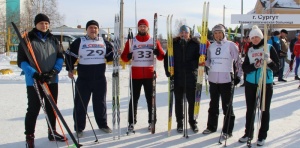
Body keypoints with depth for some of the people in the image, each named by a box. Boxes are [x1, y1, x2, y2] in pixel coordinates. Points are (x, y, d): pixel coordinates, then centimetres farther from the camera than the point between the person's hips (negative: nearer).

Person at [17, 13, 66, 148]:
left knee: (52, 108, 15)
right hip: (34, 81, -5)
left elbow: (60, 57, 9)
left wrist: (54, 71, -9)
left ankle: (52, 132, 30)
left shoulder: (53, 39, 8)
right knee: (33, 109, 0)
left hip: (52, 80, 5)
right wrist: (34, 74, -21)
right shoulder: (28, 39, -7)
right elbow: (21, 61, -10)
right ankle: (29, 137, 11)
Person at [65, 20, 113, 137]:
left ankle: (102, 124, 26)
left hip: (100, 79, 2)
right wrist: (70, 69, 0)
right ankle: (79, 128, 11)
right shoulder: (79, 42, 0)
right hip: (83, 79, -2)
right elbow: (70, 55, 6)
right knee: (81, 103, 1)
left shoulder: (104, 42, 8)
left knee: (100, 102, 12)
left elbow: (110, 56, 16)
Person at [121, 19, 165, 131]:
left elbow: (161, 57, 4)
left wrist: (157, 52, -18)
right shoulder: (131, 41, 5)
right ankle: (131, 122, 13)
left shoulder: (154, 41, 5)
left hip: (150, 75, 0)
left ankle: (152, 121, 15)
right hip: (135, 75, 0)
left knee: (150, 99, 6)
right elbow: (124, 57, 4)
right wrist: (128, 56, -19)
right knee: (134, 99, 5)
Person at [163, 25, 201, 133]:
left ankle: (192, 122, 23)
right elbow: (167, 58, 4)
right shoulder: (174, 44, 2)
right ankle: (180, 122, 24)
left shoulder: (195, 44, -1)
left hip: (191, 77, -1)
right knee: (178, 101, 11)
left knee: (192, 101, 7)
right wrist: (168, 71, -5)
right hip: (177, 77, 1)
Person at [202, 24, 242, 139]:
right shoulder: (211, 46, 8)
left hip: (227, 79, -5)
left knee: (227, 106, 1)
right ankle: (211, 126, 28)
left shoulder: (231, 45, -5)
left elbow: (238, 61, -4)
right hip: (213, 79, 5)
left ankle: (227, 130, 10)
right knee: (213, 104, 15)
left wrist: (238, 75, -7)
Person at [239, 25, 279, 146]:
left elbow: (276, 67, -6)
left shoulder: (269, 48, -2)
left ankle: (262, 136, 16)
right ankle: (248, 133, 23)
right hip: (251, 83, 3)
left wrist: (269, 61, -25)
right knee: (250, 109, 11)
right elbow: (245, 68, 1)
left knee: (265, 110, 6)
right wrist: (254, 66, -18)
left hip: (266, 83, -3)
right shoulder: (250, 51, 8)